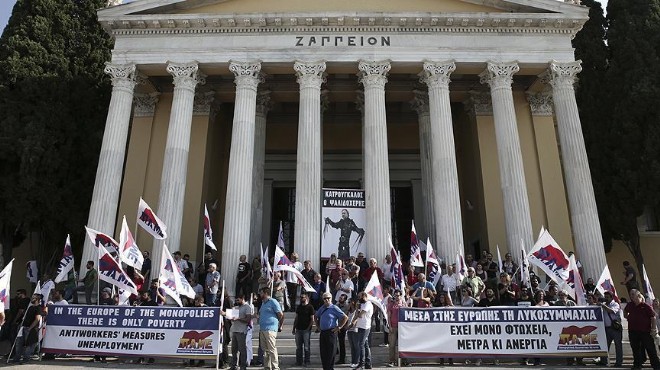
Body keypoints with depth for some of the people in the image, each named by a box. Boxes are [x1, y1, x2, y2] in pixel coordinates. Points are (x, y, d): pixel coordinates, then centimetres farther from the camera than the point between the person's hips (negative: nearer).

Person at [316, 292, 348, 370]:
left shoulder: (334, 308, -9)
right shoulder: (321, 308, 11)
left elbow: (345, 317, -12)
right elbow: (316, 317, 29)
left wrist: (339, 327, -10)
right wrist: (317, 326, 18)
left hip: (331, 332, -6)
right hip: (322, 332, 6)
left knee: (330, 352, -2)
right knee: (323, 352, 9)